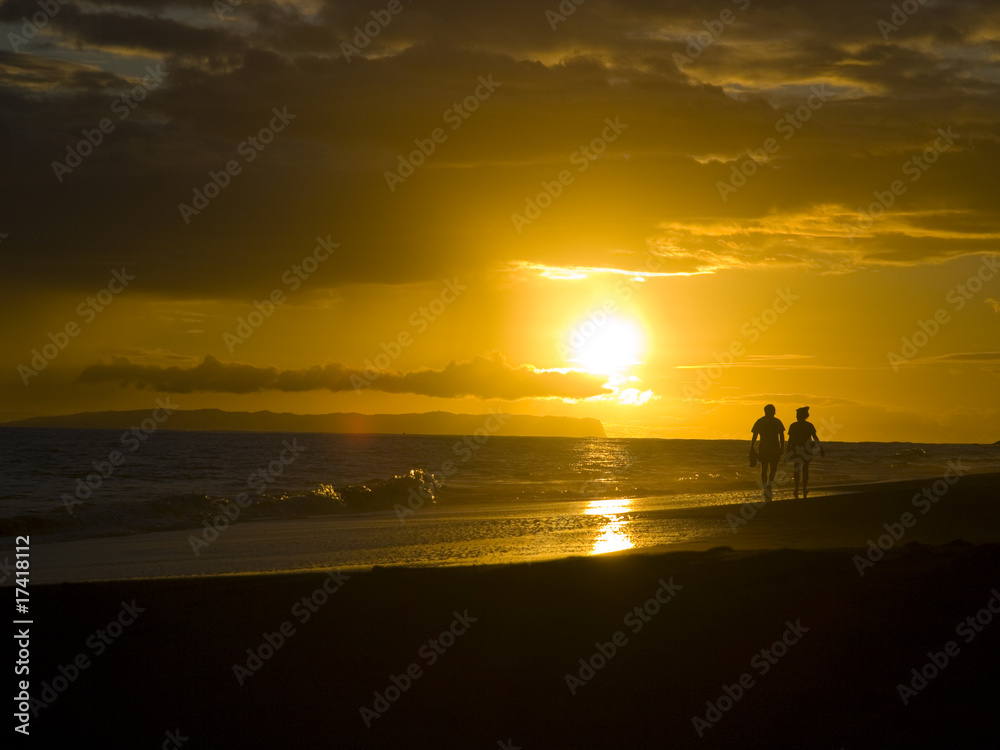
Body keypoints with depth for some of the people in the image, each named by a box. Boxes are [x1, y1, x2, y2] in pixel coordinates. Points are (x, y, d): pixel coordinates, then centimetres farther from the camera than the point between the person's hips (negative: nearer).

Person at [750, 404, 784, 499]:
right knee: (773, 469, 6)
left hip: (763, 449, 1)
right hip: (775, 449, -1)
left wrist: (752, 449, 6)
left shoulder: (759, 422, 5)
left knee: (764, 469, 10)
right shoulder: (777, 422, 1)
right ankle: (769, 484, -20)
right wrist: (782, 448, 5)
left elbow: (754, 437, 3)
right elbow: (782, 436, -1)